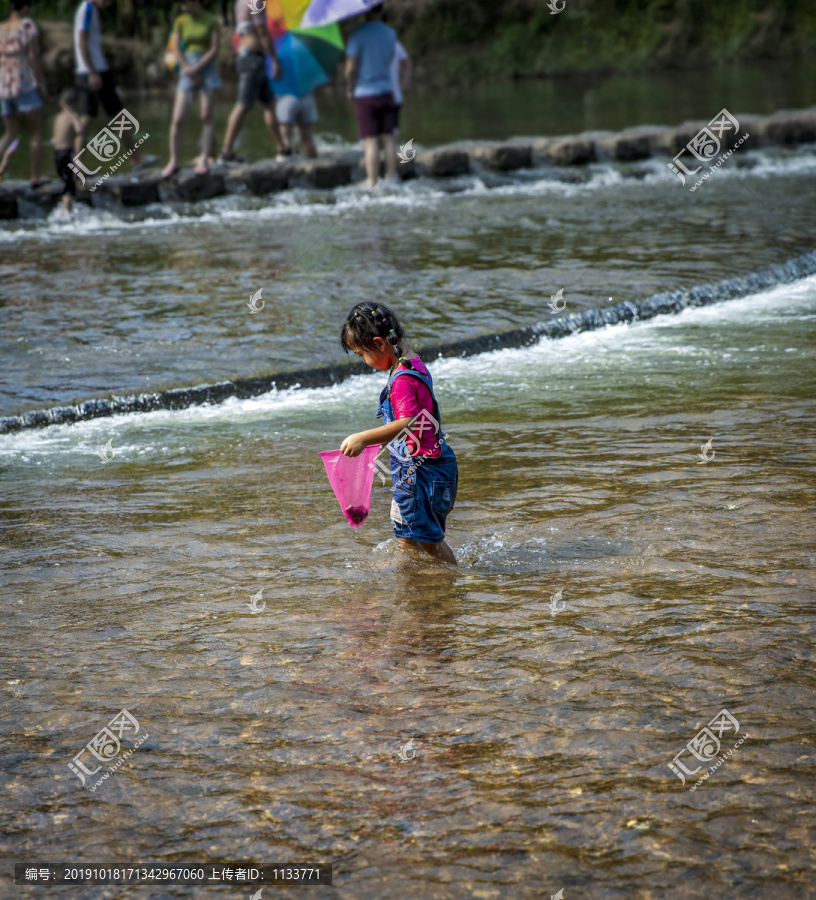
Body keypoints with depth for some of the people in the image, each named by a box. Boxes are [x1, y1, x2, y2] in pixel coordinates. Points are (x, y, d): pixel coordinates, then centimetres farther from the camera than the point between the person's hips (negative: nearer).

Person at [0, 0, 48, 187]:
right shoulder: (27, 25, -6)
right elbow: (33, 56, -12)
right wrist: (42, 83, -7)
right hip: (26, 85, -5)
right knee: (37, 131, 5)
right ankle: (35, 177, 0)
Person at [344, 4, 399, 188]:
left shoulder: (358, 35, -12)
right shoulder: (391, 34, 5)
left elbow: (350, 68, -13)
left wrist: (350, 90, 2)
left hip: (365, 93, -4)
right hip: (386, 91, 4)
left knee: (371, 142, -4)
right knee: (388, 139, 8)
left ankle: (372, 185, -4)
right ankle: (391, 181, 10)